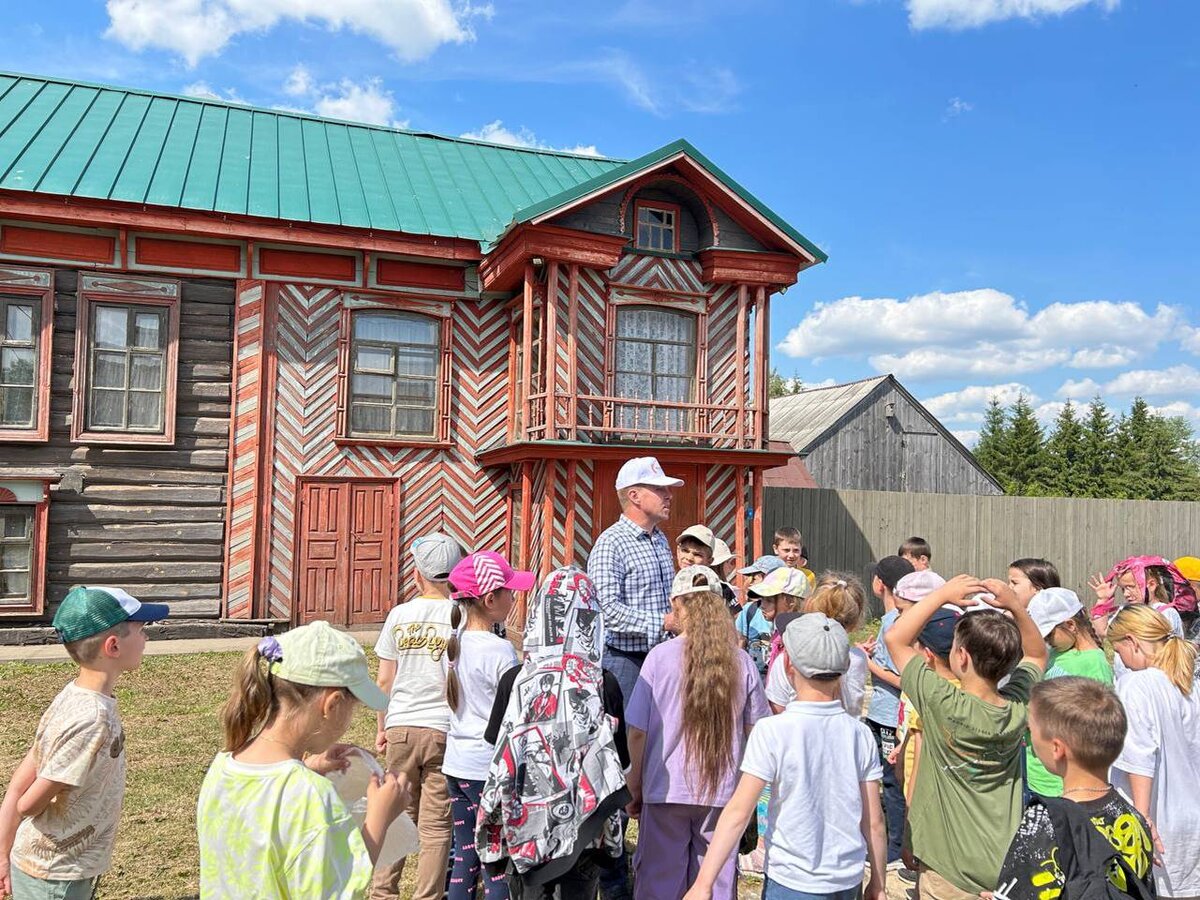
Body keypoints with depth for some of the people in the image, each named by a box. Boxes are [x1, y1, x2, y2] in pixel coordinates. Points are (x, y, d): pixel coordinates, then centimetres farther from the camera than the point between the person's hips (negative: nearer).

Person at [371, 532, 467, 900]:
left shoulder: (399, 615, 0)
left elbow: (384, 680, 4)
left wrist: (382, 727, 15)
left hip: (400, 727, 3)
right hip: (444, 729, -3)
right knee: (437, 823, 7)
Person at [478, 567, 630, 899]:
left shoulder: (515, 680, -12)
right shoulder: (604, 683, -12)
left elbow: (497, 747, -2)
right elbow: (620, 758, -4)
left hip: (525, 820, 0)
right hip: (583, 823, 0)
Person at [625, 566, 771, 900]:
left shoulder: (660, 657, -11)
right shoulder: (741, 662, -5)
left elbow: (637, 732, -7)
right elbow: (754, 732, 4)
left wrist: (635, 788, 5)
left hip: (666, 792, -2)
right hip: (724, 792, 2)